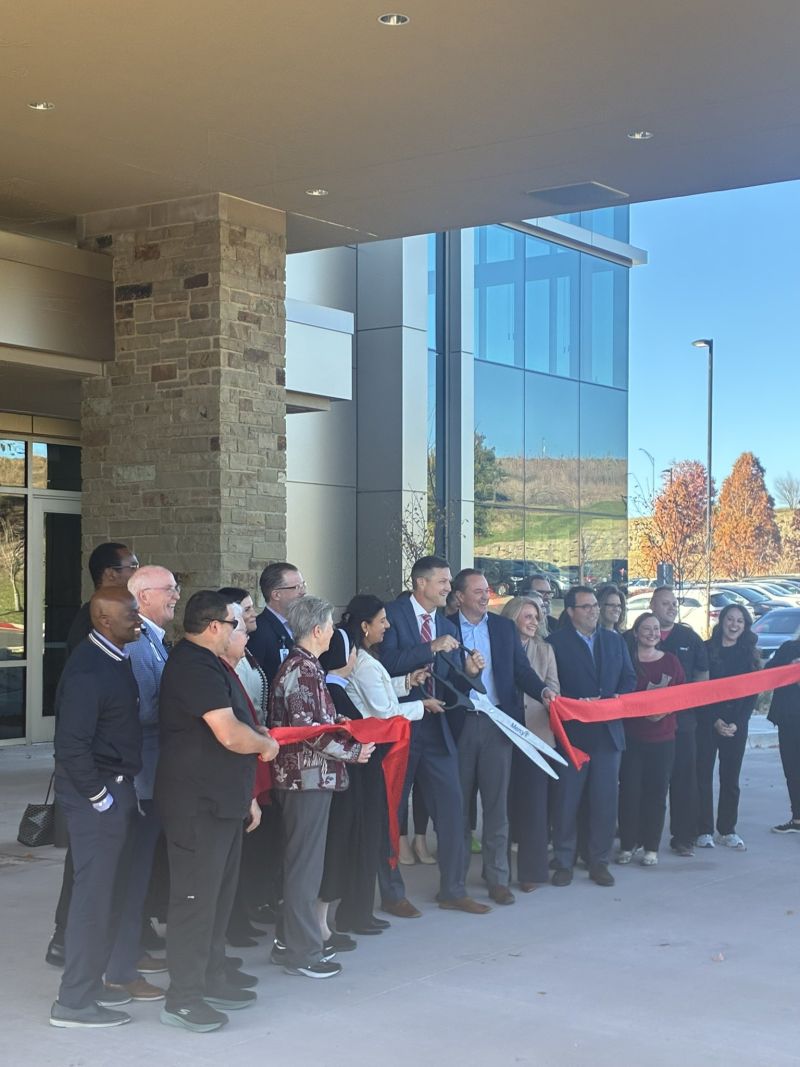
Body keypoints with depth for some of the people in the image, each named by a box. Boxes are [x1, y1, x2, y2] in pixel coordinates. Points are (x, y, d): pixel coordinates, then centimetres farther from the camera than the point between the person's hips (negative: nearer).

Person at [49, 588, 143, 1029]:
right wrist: (100, 798, -16)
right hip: (97, 796, -9)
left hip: (117, 790, 9)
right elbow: (71, 747, -22)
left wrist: (123, 791, 13)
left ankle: (90, 980, 28)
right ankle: (74, 1001, 8)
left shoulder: (115, 658, 9)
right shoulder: (87, 671, -20)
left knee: (107, 890, 16)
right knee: (94, 893, -2)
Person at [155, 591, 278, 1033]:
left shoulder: (203, 662, 14)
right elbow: (230, 734, -25)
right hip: (198, 803, -11)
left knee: (218, 893, 19)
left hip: (219, 799, 11)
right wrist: (266, 744, -8)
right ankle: (182, 997, 4)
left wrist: (256, 732, 9)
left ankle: (212, 977, 31)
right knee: (195, 897, -4)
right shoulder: (196, 668, -21)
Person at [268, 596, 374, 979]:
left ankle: (290, 942, 25)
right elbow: (309, 730, -23)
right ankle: (302, 952, 7)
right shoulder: (303, 670, -17)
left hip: (304, 776, 10)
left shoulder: (301, 665, 13)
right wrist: (352, 751, -16)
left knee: (302, 861, 16)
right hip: (308, 776, -10)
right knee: (306, 864, -2)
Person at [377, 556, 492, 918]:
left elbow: (452, 683, 13)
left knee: (452, 808, 5)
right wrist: (432, 647, -23)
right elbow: (388, 663, -21)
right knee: (391, 812, 5)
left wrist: (468, 671, -7)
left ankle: (452, 890, 17)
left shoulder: (447, 627, 13)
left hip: (435, 728, 6)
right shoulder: (392, 614, -7)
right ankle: (392, 894, 17)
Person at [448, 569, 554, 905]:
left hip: (497, 722, 2)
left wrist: (542, 691, -11)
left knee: (497, 802, 3)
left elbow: (521, 669, 6)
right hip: (460, 723, -2)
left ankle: (497, 877, 9)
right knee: (459, 802, 6)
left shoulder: (504, 627, 11)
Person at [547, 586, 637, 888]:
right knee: (566, 800, 2)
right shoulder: (556, 642, -3)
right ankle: (563, 862, 11)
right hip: (572, 730, -4)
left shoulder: (614, 641, 14)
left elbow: (629, 679, 12)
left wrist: (615, 699, -7)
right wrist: (576, 704, -19)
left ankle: (599, 861, 16)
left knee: (605, 800, 6)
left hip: (608, 730, 4)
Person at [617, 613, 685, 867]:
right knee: (630, 789, -4)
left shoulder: (671, 661, 8)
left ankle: (651, 847, 11)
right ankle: (627, 845, 8)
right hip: (631, 736, -2)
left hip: (662, 737, 2)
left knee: (656, 791, 2)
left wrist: (664, 710, -8)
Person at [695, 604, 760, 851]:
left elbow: (752, 693, 5)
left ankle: (727, 830, 15)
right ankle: (704, 831, 5)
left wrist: (737, 723, -6)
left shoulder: (749, 655, 8)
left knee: (730, 777, 6)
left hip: (737, 725, 2)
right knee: (703, 775, -1)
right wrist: (714, 721, -11)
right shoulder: (706, 650, -1)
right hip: (706, 723, -2)